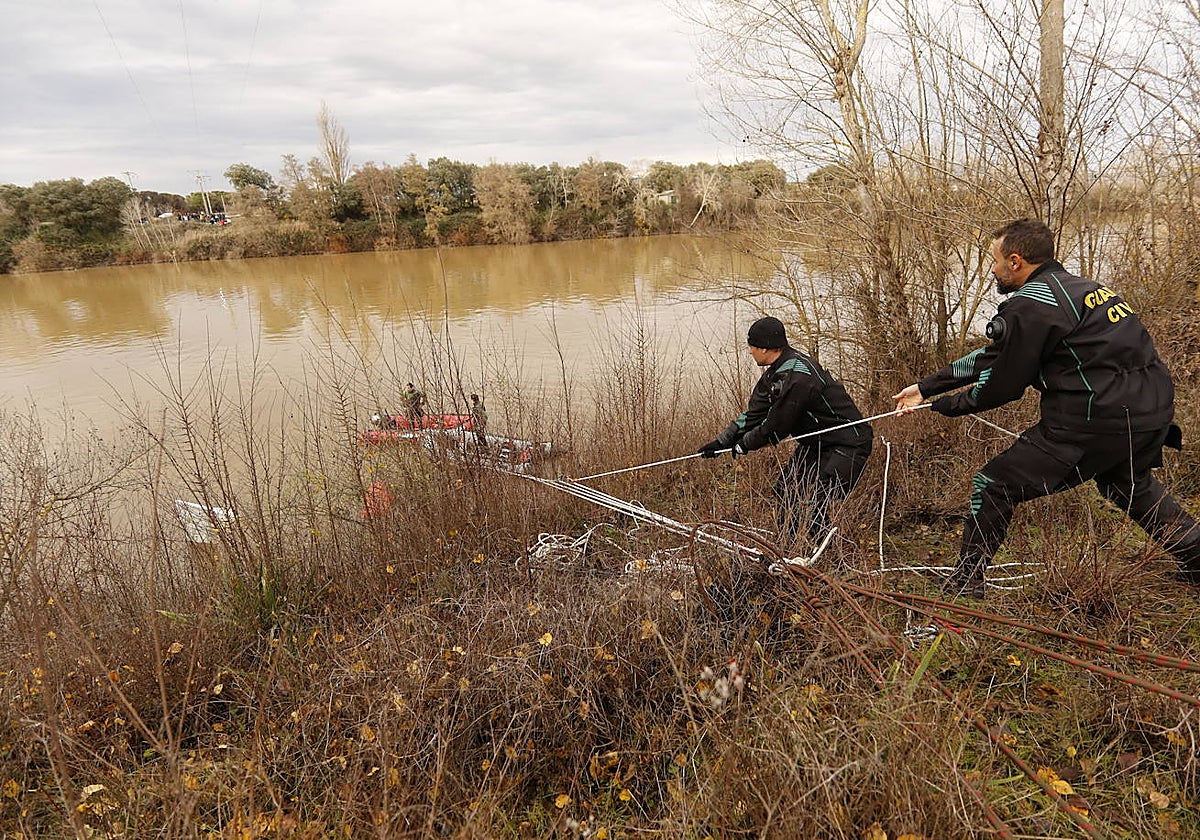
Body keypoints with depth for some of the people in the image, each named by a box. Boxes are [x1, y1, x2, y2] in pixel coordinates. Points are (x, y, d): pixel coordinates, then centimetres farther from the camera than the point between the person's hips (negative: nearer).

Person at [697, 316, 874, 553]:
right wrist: (723, 440, -1)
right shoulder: (775, 372, 4)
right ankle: (784, 552, 22)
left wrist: (744, 444, -7)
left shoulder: (797, 377, -28)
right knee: (784, 489, 10)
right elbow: (754, 413, 6)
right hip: (815, 442, 10)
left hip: (847, 443, -10)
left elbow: (777, 426, -21)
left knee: (819, 500, -18)